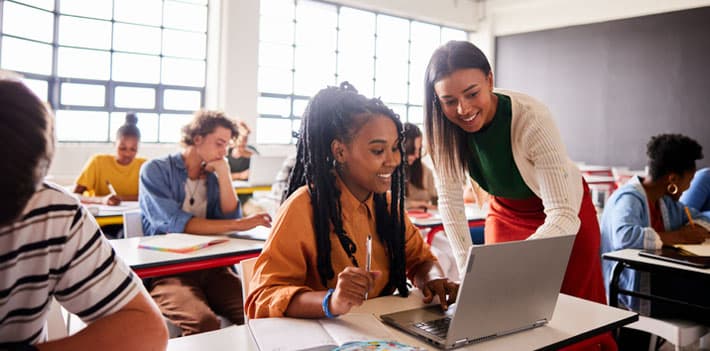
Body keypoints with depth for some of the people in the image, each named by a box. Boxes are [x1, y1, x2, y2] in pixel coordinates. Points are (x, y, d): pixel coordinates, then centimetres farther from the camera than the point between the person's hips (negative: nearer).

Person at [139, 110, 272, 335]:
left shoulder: (213, 176, 15)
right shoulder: (155, 170, -1)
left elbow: (229, 218, 4)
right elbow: (173, 223, -15)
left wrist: (224, 174, -1)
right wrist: (239, 225, -17)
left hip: (210, 266, 4)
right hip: (166, 269, -4)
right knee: (204, 323, -34)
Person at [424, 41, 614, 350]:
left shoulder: (532, 119, -34)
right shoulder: (443, 126, -22)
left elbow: (564, 216, -38)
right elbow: (450, 201, -16)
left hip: (564, 214, -3)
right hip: (505, 212, 3)